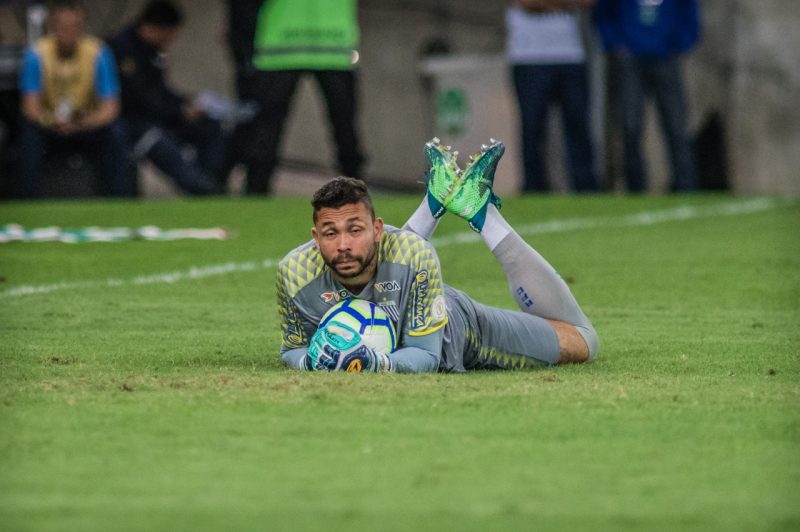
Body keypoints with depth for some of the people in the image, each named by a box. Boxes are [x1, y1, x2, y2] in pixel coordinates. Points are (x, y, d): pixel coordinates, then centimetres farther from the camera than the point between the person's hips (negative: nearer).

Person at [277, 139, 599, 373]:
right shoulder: (295, 272, -38)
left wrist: (378, 363, -57)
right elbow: (292, 348, -19)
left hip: (460, 338, -2)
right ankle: (436, 202, 39)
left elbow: (426, 355, -37)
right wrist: (310, 360, -43)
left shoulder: (412, 253, -44)